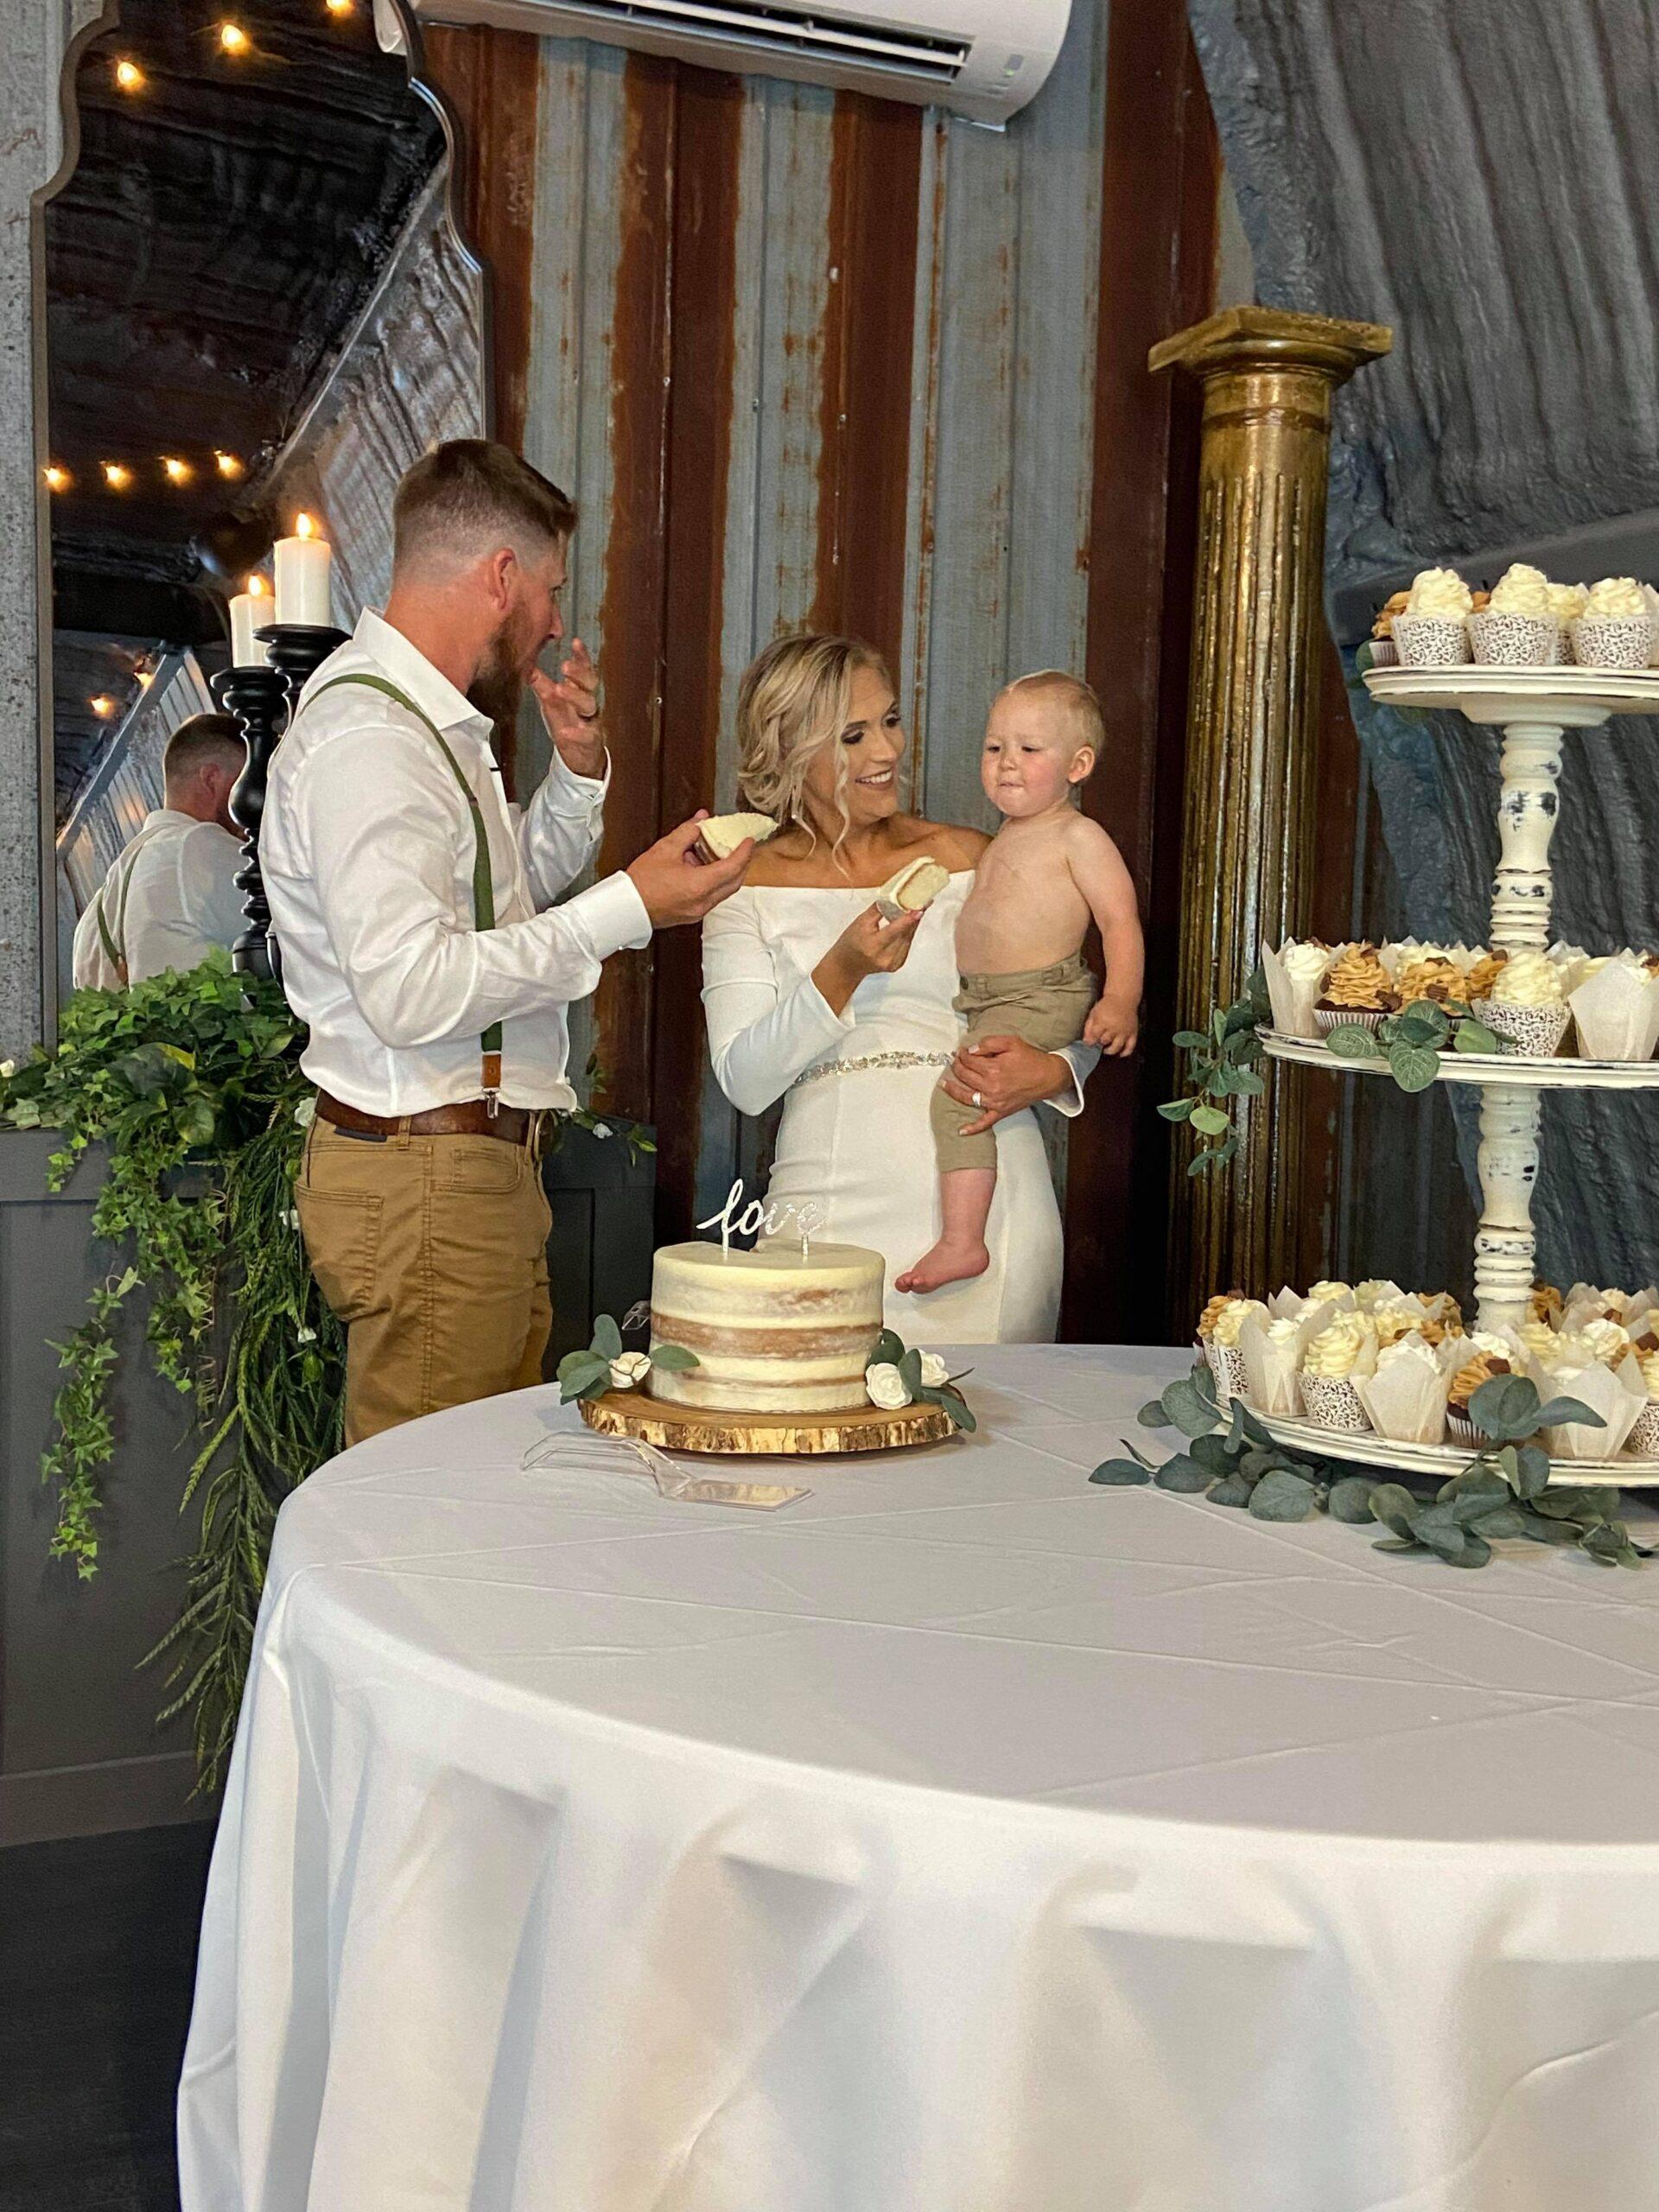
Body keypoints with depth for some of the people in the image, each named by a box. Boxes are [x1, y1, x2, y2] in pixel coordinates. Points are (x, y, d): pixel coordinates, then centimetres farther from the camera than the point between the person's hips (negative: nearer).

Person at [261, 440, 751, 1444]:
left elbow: (505, 894, 29)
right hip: (425, 1180, -10)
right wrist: (630, 909, -22)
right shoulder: (365, 738, -18)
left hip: (484, 1164, 10)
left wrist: (578, 768, 12)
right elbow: (411, 991, -28)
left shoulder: (431, 720, 15)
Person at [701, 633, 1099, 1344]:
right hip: (836, 1208, -1)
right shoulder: (750, 888, 7)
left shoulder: (970, 858, 9)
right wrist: (844, 971, -15)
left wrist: (1049, 1073, -8)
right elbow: (743, 1081, -3)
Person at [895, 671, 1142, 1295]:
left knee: (961, 1089, -25)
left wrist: (1120, 1001, -28)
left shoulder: (1078, 836, -8)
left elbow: (1120, 920, -16)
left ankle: (961, 1243, -25)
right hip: (981, 1002, 10)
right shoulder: (1006, 836, 20)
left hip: (1041, 1002, -10)